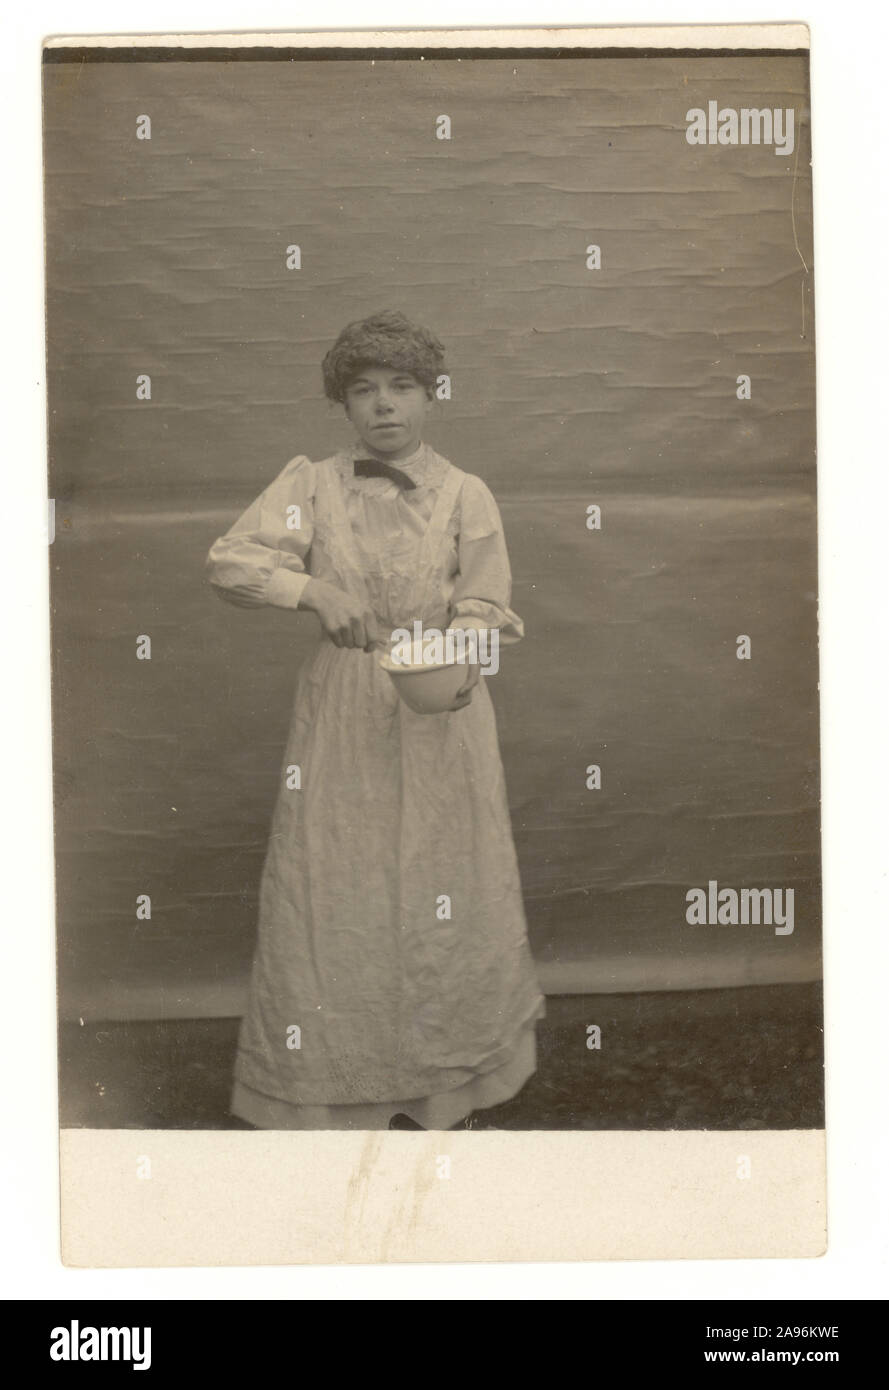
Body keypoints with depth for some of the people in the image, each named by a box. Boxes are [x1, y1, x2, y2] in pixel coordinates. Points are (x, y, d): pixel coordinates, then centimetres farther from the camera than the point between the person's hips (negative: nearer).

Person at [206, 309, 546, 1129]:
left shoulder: (466, 495, 1)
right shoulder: (311, 485, 2)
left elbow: (484, 609, -5)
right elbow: (230, 561, -7)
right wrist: (314, 588, -23)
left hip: (441, 718, 0)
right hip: (342, 711, 1)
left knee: (446, 897, 3)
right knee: (333, 894, 1)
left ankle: (438, 1088, 21)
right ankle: (338, 1091, 16)